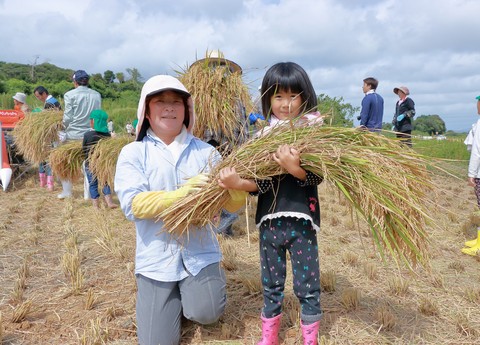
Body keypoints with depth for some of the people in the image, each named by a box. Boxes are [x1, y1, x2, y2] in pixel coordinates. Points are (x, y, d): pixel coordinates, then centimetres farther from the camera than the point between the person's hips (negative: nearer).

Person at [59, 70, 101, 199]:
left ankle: (67, 191, 16)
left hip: (73, 134, -2)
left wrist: (65, 127, 11)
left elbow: (67, 117, -7)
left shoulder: (70, 95, -7)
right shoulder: (97, 95, 2)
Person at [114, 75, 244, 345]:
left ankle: (212, 280, 16)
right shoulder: (133, 153, -3)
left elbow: (234, 204, -1)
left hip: (200, 251, 1)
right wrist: (181, 194, -27)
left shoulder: (204, 151, 1)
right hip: (157, 257, 0)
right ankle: (174, 294, 32)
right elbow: (133, 204, -16)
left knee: (206, 313, -18)